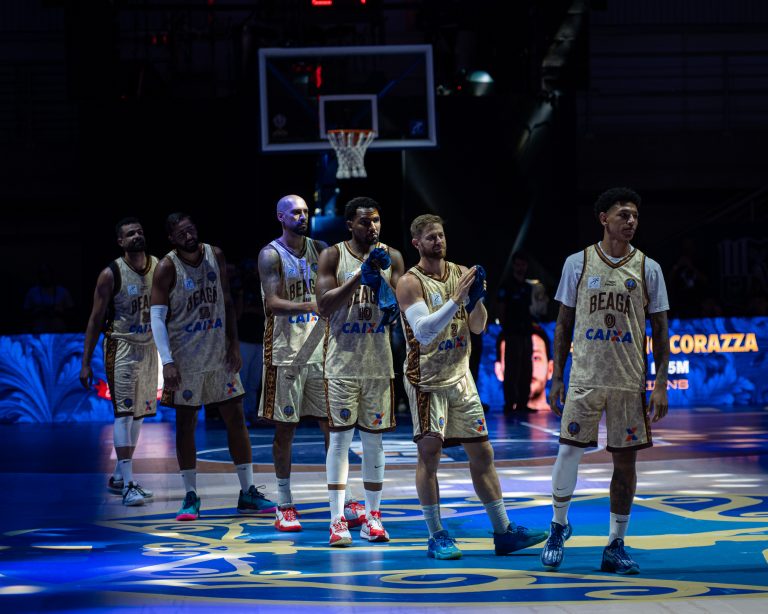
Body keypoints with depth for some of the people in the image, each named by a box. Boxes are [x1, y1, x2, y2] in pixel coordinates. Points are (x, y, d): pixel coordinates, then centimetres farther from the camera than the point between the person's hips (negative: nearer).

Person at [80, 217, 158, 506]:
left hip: (149, 346, 6)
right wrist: (86, 363, -10)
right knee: (124, 412, -12)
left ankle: (118, 477, 22)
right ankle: (128, 485, -15)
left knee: (139, 412, 10)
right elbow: (96, 319, -8)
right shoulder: (111, 275, -12)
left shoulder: (159, 268, 3)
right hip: (121, 347, -6)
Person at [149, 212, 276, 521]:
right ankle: (191, 497, 9)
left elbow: (227, 302, 10)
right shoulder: (167, 268, -11)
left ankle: (248, 493, 11)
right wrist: (167, 362, -21)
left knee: (236, 418, 4)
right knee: (186, 424, 1)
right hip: (185, 359, -4)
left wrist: (234, 346, 3)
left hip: (219, 355, 4)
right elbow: (157, 318, -13)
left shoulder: (215, 256, 3)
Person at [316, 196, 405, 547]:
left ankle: (372, 517, 14)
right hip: (342, 361, -2)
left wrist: (381, 281, -16)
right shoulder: (333, 256, -3)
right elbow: (324, 306, -12)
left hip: (378, 361, 3)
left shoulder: (391, 258, 5)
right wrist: (360, 275, -20)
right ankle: (338, 520, -3)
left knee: (373, 439, 7)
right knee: (340, 438, -4)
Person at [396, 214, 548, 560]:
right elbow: (423, 332, -24)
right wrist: (456, 299, -30)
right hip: (426, 379, -6)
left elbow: (478, 327, 8)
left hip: (460, 375, 6)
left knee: (482, 453, 8)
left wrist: (476, 299, -11)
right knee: (429, 453, -6)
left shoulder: (461, 274, 6)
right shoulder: (410, 283, -11)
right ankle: (436, 537, 2)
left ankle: (503, 532, 14)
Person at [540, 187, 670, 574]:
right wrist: (556, 378, 1)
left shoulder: (648, 269, 3)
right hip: (585, 378, -1)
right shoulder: (578, 263, 2)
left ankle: (615, 546, 11)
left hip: (630, 382, 1)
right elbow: (564, 324, 6)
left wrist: (661, 384, -3)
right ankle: (558, 525, 18)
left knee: (625, 460, 2)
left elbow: (660, 331, 5)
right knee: (570, 450, -5)